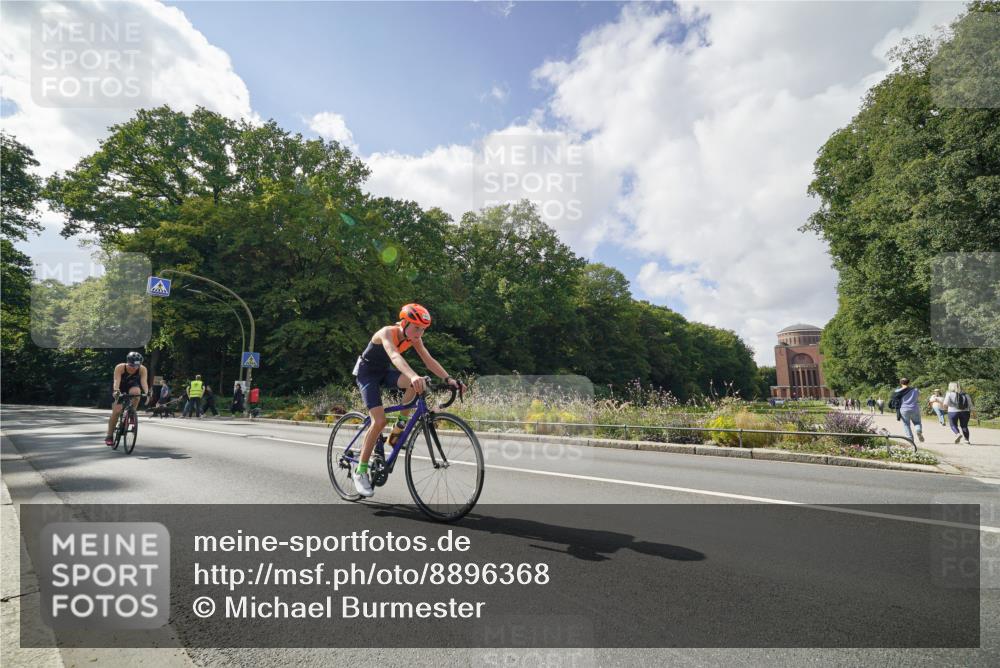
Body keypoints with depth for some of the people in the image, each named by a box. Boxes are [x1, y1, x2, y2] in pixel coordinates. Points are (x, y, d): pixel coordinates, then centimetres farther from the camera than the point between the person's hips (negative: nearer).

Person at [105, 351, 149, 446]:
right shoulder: (120, 367, -31)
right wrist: (116, 391, -61)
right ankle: (109, 436, 4)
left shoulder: (142, 369, -27)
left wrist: (147, 393, -55)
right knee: (117, 411, -12)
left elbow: (143, 381, -38)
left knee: (136, 392, -35)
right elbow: (116, 380, -42)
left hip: (132, 385, 1)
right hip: (120, 387, -1)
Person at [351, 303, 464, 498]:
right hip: (367, 372, -6)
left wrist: (449, 379, -32)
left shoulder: (414, 338, -11)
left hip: (385, 371, 6)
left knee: (417, 384, -24)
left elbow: (429, 360, -17)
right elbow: (394, 356, -49)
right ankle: (360, 471, -6)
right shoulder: (387, 333, -30)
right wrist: (414, 376, -67)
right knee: (380, 420, -19)